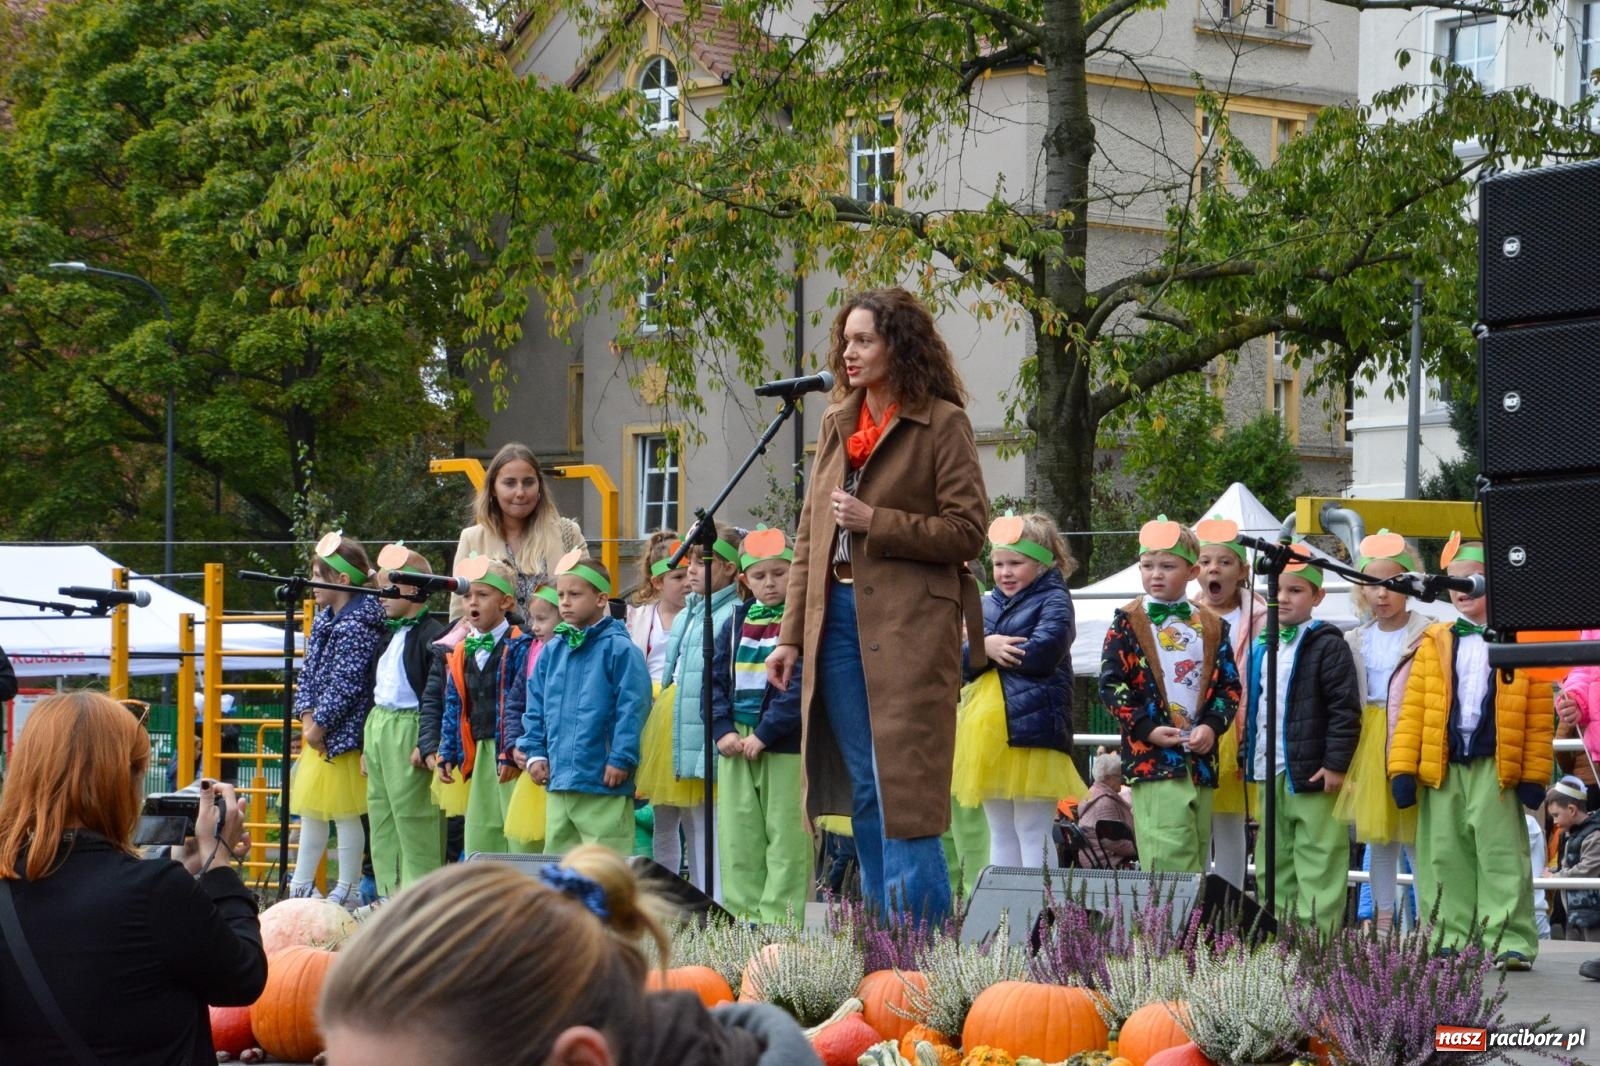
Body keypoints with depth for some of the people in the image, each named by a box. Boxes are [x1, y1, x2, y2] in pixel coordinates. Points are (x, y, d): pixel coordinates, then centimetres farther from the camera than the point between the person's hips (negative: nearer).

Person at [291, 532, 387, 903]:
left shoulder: (360, 623, -16)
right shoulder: (324, 619, 11)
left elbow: (347, 683, -20)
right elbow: (308, 670, 11)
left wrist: (320, 724, -15)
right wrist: (307, 716, -2)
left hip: (343, 733, -10)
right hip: (318, 731, 10)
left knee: (345, 813, -2)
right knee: (310, 810, 13)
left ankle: (347, 888, 6)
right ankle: (301, 885, 20)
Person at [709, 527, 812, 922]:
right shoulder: (737, 623, 14)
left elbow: (800, 687, -13)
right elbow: (714, 680, 11)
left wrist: (764, 734, -16)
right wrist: (722, 730, -5)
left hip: (785, 746, -6)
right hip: (734, 748, 6)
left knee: (787, 840, -4)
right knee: (737, 838, 6)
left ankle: (779, 921, -3)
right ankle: (743, 917, 10)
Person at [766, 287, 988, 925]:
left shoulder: (941, 424, -4)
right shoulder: (836, 424, 15)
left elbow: (968, 530, -9)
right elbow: (809, 536, 16)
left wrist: (876, 523, -15)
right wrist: (791, 634, 11)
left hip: (909, 624, -6)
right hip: (838, 619, 7)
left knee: (903, 787, -8)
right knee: (862, 785, 9)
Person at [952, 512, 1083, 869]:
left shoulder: (1053, 600, -1)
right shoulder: (986, 605, 18)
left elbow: (1043, 651, -17)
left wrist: (994, 651, -6)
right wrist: (984, 647, -13)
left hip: (1031, 729, -7)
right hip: (986, 730, 7)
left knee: (1032, 831, -6)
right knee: (1000, 833, 12)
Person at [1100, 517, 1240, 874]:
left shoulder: (1211, 627, 13)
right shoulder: (1128, 622, 3)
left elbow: (1229, 685, 10)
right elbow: (1111, 684, -2)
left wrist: (1212, 725, -8)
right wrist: (1146, 728, -12)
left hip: (1200, 759, 4)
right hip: (1152, 755, -4)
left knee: (1195, 856, 7)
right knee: (1170, 855, -14)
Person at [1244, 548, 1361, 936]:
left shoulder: (1327, 646, -8)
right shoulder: (1264, 647, 16)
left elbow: (1345, 709, -13)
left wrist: (1336, 763, -17)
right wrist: (1249, 756, 19)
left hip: (1313, 774, -8)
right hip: (1270, 773, 8)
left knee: (1317, 862, -6)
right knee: (1273, 862, 14)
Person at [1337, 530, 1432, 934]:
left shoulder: (1427, 636, -6)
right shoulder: (1355, 641, 9)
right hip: (1369, 742, 5)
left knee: (1417, 837, -4)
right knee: (1377, 836, 11)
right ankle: (1382, 919, 18)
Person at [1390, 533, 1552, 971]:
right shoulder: (1436, 643, 10)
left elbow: (1540, 718, -1)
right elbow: (1412, 709, 6)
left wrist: (1534, 775, -5)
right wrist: (1403, 767, -1)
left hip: (1495, 768, -4)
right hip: (1440, 768, 4)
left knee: (1501, 856, -5)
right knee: (1444, 858, 6)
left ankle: (1510, 942, -4)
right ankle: (1448, 940, 12)